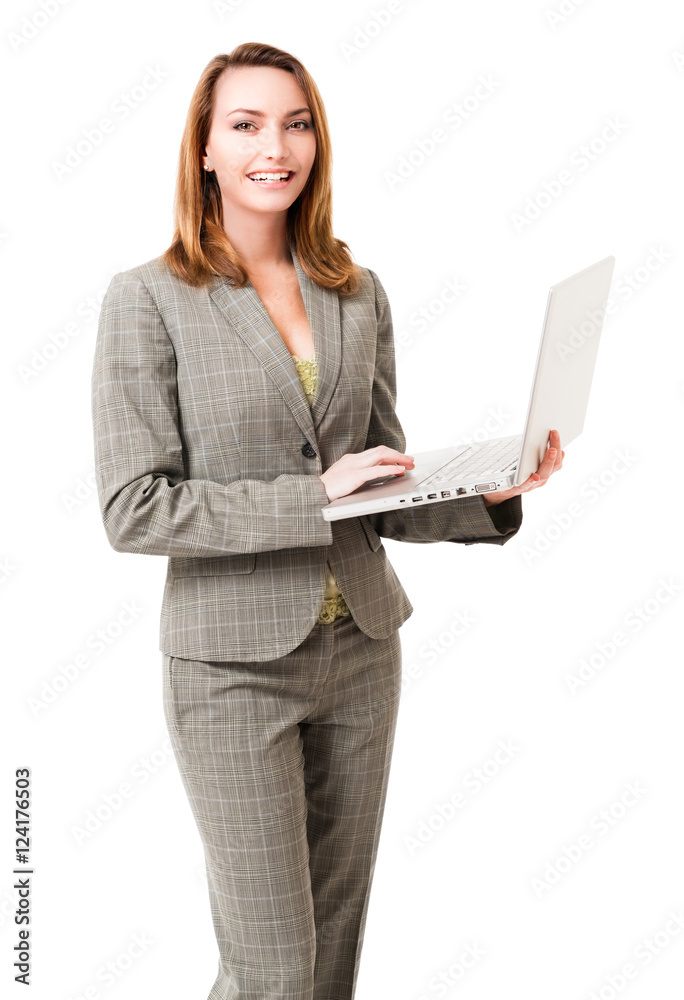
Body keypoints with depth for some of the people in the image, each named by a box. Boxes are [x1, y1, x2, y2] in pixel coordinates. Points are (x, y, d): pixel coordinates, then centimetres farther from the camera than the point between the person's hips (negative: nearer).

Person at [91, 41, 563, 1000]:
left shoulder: (359, 294, 6)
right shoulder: (149, 300, -8)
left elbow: (384, 492, 10)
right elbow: (132, 509, -13)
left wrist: (489, 495, -9)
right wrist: (313, 497, -19)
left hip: (362, 648, 5)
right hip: (234, 662, -4)